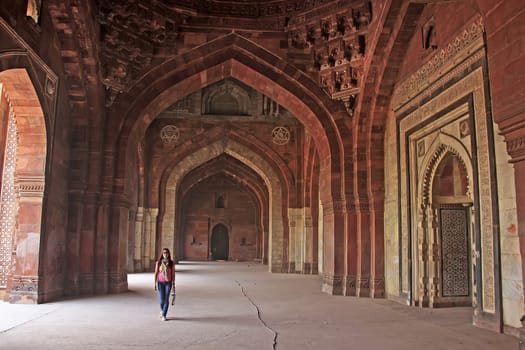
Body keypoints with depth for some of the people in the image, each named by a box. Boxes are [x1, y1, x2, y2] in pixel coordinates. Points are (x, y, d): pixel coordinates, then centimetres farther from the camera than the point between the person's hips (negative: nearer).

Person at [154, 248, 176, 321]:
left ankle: (164, 315, 9)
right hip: (160, 283, 0)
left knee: (166, 299, -4)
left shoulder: (172, 263, -3)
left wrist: (173, 284, -3)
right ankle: (162, 310, 31)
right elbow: (156, 273, -1)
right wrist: (155, 284, -4)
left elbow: (173, 274, 0)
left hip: (168, 283, 0)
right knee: (161, 300, -2)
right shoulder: (158, 262, -4)